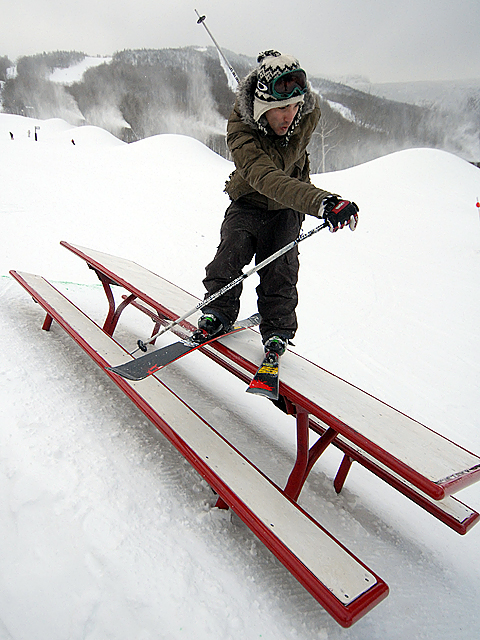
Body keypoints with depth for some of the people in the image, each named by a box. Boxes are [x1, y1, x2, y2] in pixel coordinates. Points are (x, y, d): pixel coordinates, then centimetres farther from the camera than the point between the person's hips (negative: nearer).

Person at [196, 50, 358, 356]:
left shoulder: (310, 114, -21)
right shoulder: (241, 130, -33)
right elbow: (266, 178, -50)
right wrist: (320, 201, -65)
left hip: (287, 208, 2)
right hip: (248, 202, -2)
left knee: (281, 266, -11)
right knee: (233, 247, -20)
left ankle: (278, 329, 7)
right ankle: (219, 311, 3)